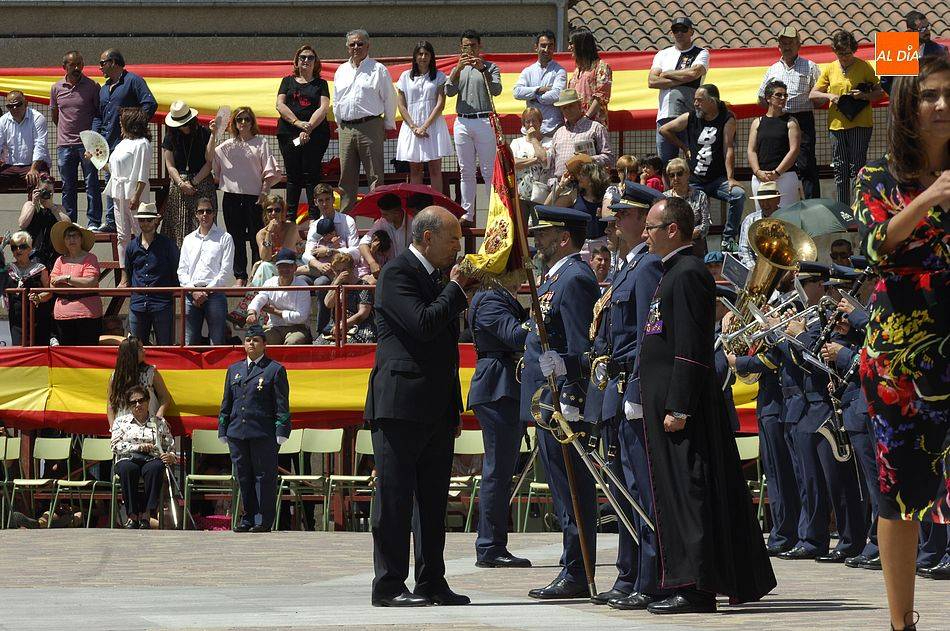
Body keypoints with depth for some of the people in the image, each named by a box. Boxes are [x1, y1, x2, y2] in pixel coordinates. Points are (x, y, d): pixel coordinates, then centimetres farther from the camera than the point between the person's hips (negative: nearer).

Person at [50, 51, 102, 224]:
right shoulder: (56, 88, 8)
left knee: (92, 184, -3)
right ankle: (69, 222, 13)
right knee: (68, 187, 8)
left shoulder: (92, 86, -1)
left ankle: (93, 221, 1)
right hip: (64, 145, 3)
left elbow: (100, 113, 4)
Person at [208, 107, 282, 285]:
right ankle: (240, 276, 11)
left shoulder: (260, 143, 4)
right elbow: (210, 158, 2)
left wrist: (264, 191, -9)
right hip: (232, 195, 3)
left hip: (254, 196, -3)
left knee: (256, 237, -2)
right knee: (236, 238, 6)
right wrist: (212, 135, -2)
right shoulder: (228, 145, 13)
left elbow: (269, 171, 1)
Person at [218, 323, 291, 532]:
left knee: (264, 476, -3)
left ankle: (264, 520, 2)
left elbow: (282, 406, -2)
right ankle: (248, 518, 16)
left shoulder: (275, 370, 2)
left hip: (263, 434, -5)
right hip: (237, 433, 5)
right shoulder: (234, 370, 17)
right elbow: (226, 404, 19)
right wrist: (223, 431, 13)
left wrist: (281, 433, -9)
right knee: (243, 476, 8)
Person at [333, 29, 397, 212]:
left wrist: (388, 125, 1)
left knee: (375, 176, -6)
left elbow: (389, 99, 2)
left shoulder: (378, 70, 1)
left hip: (370, 127, -5)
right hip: (346, 128, 5)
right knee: (346, 177, 7)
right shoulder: (341, 71, 17)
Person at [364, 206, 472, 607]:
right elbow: (423, 324, -22)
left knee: (434, 502, 10)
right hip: (401, 405, -9)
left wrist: (455, 408, 22)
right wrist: (456, 289, -9)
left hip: (436, 409, 9)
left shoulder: (435, 278, 20)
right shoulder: (397, 273, -8)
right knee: (395, 498, -6)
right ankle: (389, 586, -4)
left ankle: (431, 582, 14)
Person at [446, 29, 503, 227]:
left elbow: (496, 90, -9)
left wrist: (483, 70, -19)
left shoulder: (490, 68, 7)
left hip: (483, 121, -4)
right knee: (466, 171, 5)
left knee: (489, 170, -6)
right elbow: (449, 91, 1)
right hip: (462, 122, 4)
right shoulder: (458, 70, 17)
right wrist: (458, 68, -12)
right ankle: (467, 214, 7)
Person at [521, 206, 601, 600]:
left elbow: (580, 347, -19)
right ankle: (573, 571, 16)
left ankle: (577, 576, -5)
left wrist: (569, 402, -22)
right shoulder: (558, 276, 19)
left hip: (563, 404, -11)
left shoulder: (574, 279, -14)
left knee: (572, 490, -7)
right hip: (549, 403, 11)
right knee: (567, 492, 12)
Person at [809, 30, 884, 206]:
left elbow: (880, 92, 4)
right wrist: (829, 96, -6)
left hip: (860, 125, -4)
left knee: (857, 168, -7)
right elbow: (813, 95, 13)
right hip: (837, 124, 4)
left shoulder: (864, 66, 1)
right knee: (840, 169, 7)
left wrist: (865, 96, -15)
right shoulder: (830, 69, 10)